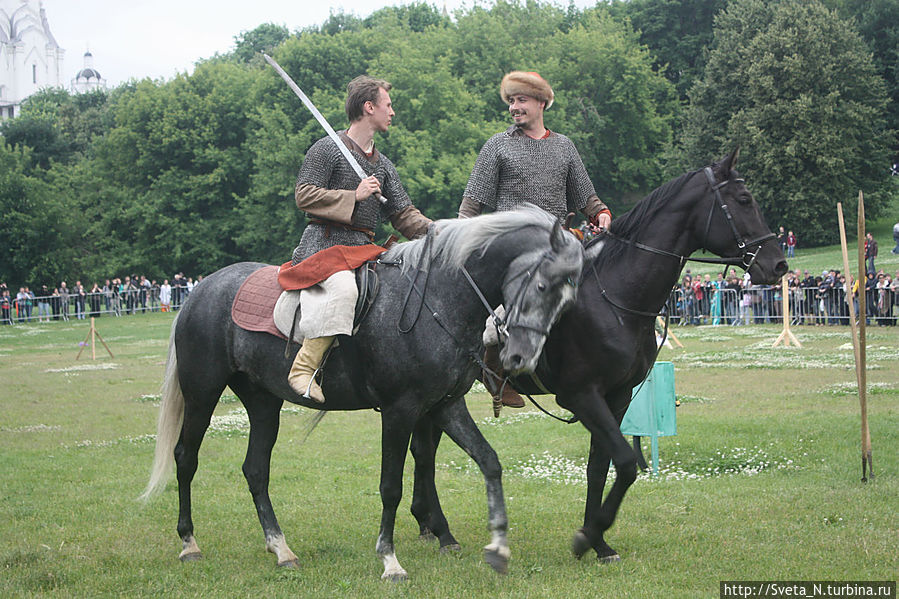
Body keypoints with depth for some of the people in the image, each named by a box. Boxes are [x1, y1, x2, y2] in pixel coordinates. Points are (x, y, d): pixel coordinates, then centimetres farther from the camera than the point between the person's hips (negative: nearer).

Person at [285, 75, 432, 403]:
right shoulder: (328, 149, 1)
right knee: (342, 286, -37)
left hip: (363, 249, 8)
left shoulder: (384, 165, 22)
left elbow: (404, 215, 17)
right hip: (325, 242, -8)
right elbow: (304, 195, -8)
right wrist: (354, 196, -12)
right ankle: (304, 367, -36)